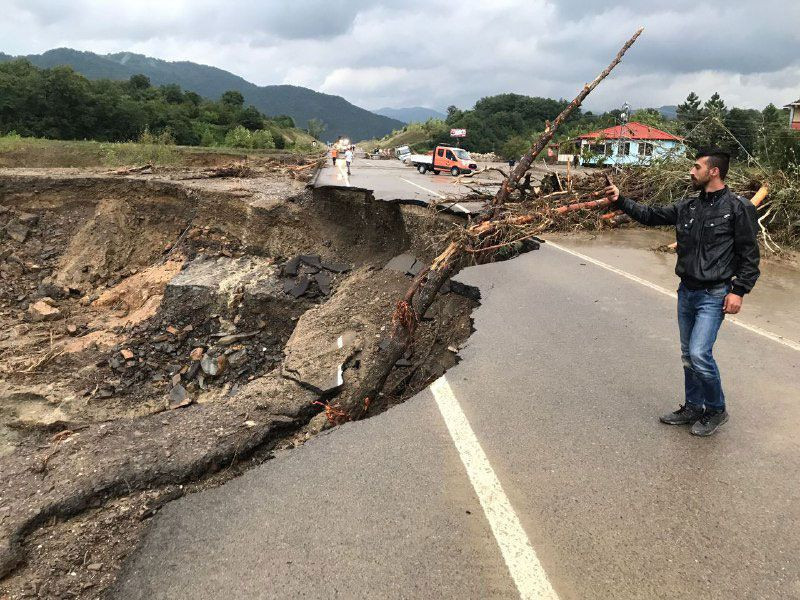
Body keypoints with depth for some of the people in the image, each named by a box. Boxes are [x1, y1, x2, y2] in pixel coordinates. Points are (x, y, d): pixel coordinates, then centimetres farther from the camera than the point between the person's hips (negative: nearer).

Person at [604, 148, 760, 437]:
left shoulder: (738, 207, -10)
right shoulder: (688, 206, 6)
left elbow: (749, 254, -9)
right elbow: (651, 215, 11)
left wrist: (739, 291, -14)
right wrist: (620, 200, 1)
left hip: (714, 295, -6)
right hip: (686, 291, 7)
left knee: (699, 354, -13)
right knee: (688, 355, 14)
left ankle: (716, 410, 11)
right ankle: (693, 407, 30)